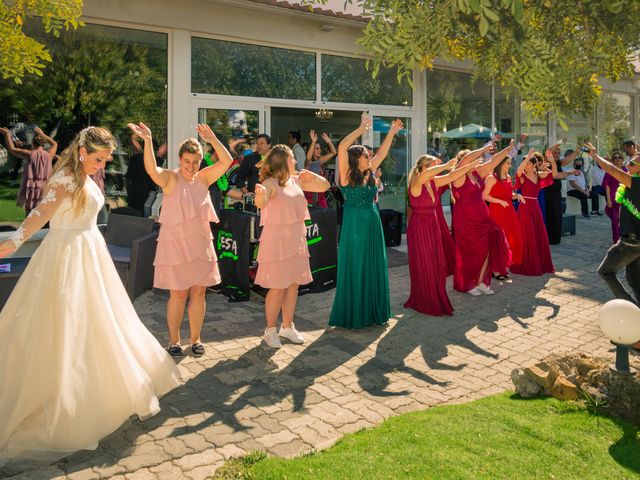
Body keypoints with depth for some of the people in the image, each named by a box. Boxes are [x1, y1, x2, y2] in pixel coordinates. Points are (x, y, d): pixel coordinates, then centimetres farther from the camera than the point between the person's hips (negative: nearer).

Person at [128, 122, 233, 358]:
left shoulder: (203, 178, 4)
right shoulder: (170, 178, -8)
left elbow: (226, 161, -3)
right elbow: (152, 169, -29)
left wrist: (212, 139, -11)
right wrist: (148, 140, -40)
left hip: (200, 243, 4)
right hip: (175, 243, -4)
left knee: (198, 293, 10)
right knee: (178, 294, 3)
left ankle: (195, 339, 24)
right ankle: (174, 340, 20)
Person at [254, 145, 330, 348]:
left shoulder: (296, 180, 9)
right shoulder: (271, 183, -13)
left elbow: (324, 186, 17)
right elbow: (261, 203, -34)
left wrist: (310, 175, 3)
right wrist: (260, 194, -55)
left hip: (296, 240, 7)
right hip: (277, 241, -7)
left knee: (293, 285, 11)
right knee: (278, 287, -3)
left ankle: (287, 327, 25)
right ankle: (270, 330, 14)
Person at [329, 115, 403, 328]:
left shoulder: (369, 175, 8)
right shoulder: (347, 175, -9)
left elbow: (382, 153, 17)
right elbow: (342, 148, -20)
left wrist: (392, 132, 13)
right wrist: (361, 129, -17)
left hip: (372, 226, 7)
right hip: (354, 227, -7)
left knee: (374, 270, 11)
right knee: (354, 272, 2)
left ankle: (373, 312, 22)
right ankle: (352, 315, 13)